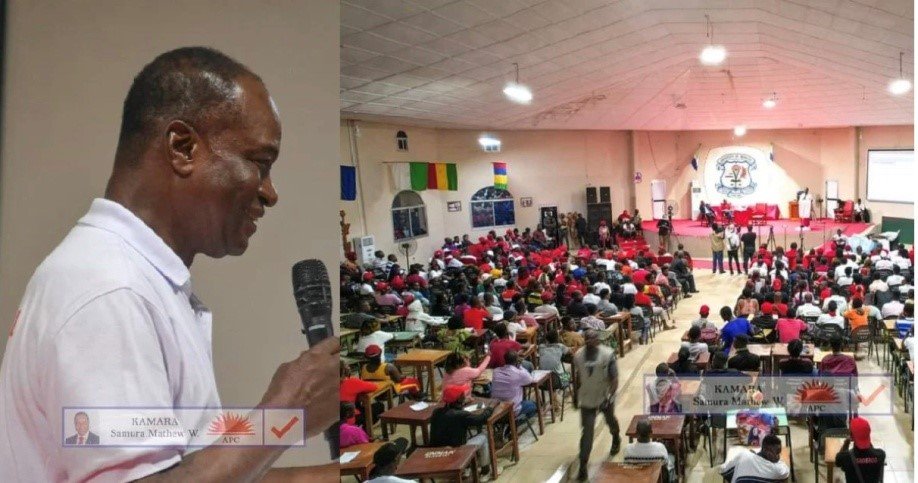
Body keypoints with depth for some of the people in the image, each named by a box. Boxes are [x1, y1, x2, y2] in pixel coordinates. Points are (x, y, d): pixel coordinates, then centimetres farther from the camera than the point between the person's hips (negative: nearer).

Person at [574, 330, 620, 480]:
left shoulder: (608, 355, -17)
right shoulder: (578, 356, -7)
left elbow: (614, 378, -17)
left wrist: (609, 396, -27)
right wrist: (576, 396, 15)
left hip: (605, 398, -1)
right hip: (587, 400, 1)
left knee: (610, 421, 25)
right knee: (587, 432, -4)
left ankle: (616, 440, 59)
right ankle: (583, 466, -2)